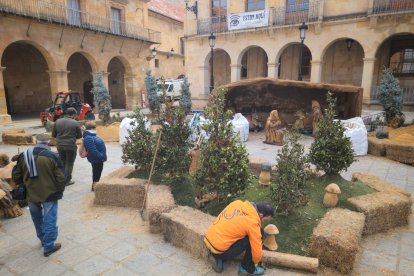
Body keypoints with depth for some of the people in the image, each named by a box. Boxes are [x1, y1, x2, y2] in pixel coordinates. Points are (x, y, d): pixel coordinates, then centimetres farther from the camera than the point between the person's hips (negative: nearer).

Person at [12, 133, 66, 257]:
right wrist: (60, 191, 4)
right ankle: (49, 247, 15)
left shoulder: (23, 155, -1)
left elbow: (15, 176, 7)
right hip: (49, 194, -4)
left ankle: (43, 239, 42)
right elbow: (61, 178, -14)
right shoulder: (52, 156, -15)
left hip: (31, 194, 5)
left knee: (37, 218, 25)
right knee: (49, 220, 8)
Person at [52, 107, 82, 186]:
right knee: (69, 163, 7)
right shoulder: (75, 123, -11)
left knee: (62, 162, 20)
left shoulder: (57, 122, 1)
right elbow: (79, 135, -3)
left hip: (60, 146, 5)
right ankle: (67, 180, 10)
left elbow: (53, 134, 7)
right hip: (71, 146, -4)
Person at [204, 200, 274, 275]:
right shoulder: (253, 223, -15)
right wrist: (255, 262, 17)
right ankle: (247, 269, 13)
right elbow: (257, 250, -5)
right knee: (252, 237, -3)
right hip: (218, 250, -7)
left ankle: (219, 260, 18)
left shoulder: (237, 203, 2)